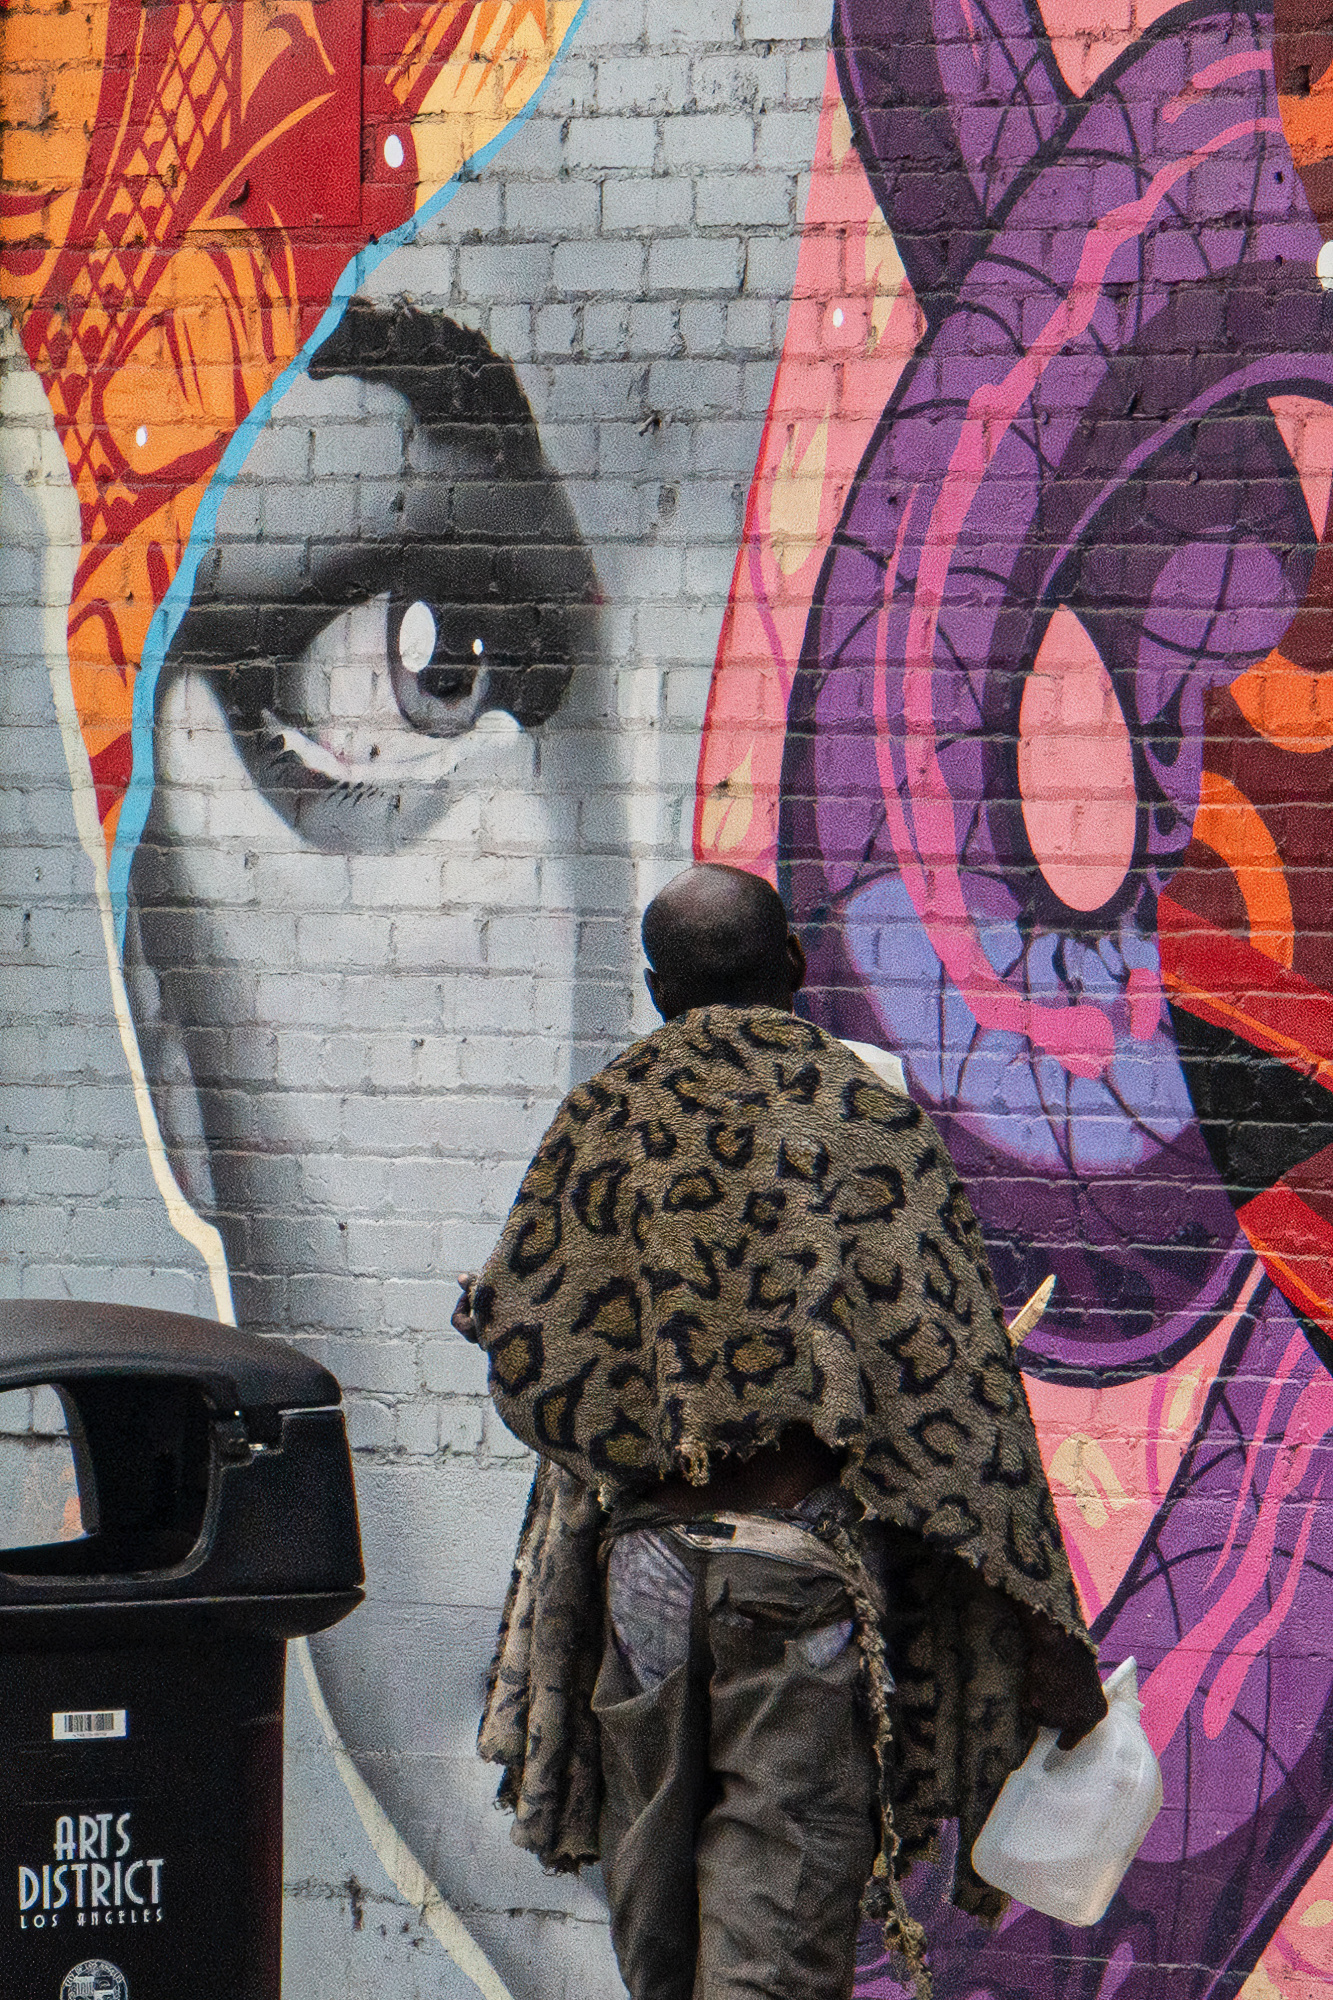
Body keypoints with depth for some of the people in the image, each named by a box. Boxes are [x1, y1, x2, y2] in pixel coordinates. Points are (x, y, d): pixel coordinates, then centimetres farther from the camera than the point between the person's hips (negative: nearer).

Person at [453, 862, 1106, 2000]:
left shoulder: (602, 1125, 4)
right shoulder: (873, 1123, -1)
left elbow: (517, 1347, 1)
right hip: (807, 1561, -2)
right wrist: (1043, 1626, -3)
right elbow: (958, 1390, -6)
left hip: (643, 1556, 3)